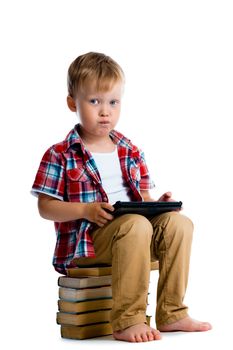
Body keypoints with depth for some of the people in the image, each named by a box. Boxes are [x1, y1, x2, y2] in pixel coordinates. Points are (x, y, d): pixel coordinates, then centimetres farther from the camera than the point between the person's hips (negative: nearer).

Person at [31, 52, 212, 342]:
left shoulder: (130, 151, 17)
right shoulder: (60, 155, 0)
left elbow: (141, 198, 20)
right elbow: (45, 207, -3)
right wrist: (86, 210, -18)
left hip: (132, 229, 6)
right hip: (86, 239, -6)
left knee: (179, 222, -17)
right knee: (137, 225, -34)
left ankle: (171, 314, -13)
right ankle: (126, 321, -31)